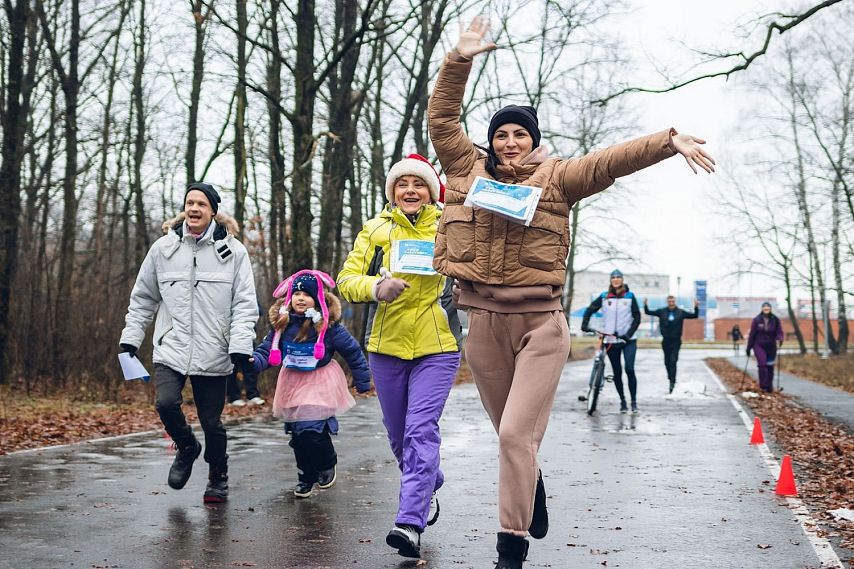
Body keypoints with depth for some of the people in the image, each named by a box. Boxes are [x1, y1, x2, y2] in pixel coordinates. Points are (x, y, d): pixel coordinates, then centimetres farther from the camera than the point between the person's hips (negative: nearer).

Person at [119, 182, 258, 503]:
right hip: (170, 349, 1)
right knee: (166, 403, -20)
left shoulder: (232, 250, 1)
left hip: (213, 354, -1)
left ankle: (218, 478, 29)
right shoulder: (163, 248, 6)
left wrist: (241, 347, -11)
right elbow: (142, 298, 15)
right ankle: (186, 448, 13)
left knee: (211, 422, 3)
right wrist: (130, 338, 10)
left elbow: (244, 304, -1)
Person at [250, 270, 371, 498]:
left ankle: (328, 466, 16)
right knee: (297, 434, 7)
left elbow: (352, 350, -4)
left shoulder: (328, 325, -13)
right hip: (292, 382, 4)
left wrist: (362, 380, 1)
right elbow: (267, 350, -3)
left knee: (313, 431, -14)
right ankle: (307, 477, 27)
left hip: (320, 383, -4)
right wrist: (254, 362, -26)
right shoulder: (282, 324, -4)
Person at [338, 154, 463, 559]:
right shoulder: (376, 229, 6)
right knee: (398, 434, 13)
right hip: (386, 346, 3)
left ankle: (410, 523, -17)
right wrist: (376, 287, -19)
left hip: (437, 347, -3)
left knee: (421, 430, -14)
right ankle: (428, 487, 40)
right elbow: (346, 280, 1)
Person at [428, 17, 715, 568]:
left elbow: (614, 159, -7)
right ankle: (534, 489, 46)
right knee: (513, 435, 16)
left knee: (517, 434, -10)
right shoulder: (469, 170, 9)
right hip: (484, 322, 3)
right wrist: (460, 60, 3)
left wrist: (669, 141, -18)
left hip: (540, 322, -3)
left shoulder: (555, 178, 3)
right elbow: (442, 119, 10)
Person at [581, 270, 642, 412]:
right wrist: (585, 324, -9)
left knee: (629, 369, -13)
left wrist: (628, 334, -12)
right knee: (617, 372, 6)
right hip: (611, 341, 2)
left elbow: (637, 318, 0)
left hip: (628, 340, -2)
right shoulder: (604, 297, 4)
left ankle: (634, 402, -6)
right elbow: (590, 310, 8)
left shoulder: (630, 296, 1)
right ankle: (622, 401, 18)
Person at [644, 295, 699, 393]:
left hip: (676, 341, -2)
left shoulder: (681, 312, 0)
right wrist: (645, 305, -11)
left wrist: (696, 308, -11)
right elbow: (648, 312, 6)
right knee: (667, 362, 10)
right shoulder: (662, 311, 2)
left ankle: (672, 382, -14)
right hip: (666, 341, 2)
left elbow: (694, 315, 6)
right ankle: (671, 379, 30)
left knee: (673, 361, -12)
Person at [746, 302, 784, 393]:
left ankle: (769, 387, 19)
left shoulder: (775, 320, -1)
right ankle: (763, 385, -11)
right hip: (759, 345, -2)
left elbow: (779, 332, -3)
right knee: (762, 364, -17)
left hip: (771, 347, 2)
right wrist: (748, 348, 5)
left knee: (770, 366, 7)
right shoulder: (757, 320, -3)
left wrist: (779, 339, -27)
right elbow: (752, 334, 2)